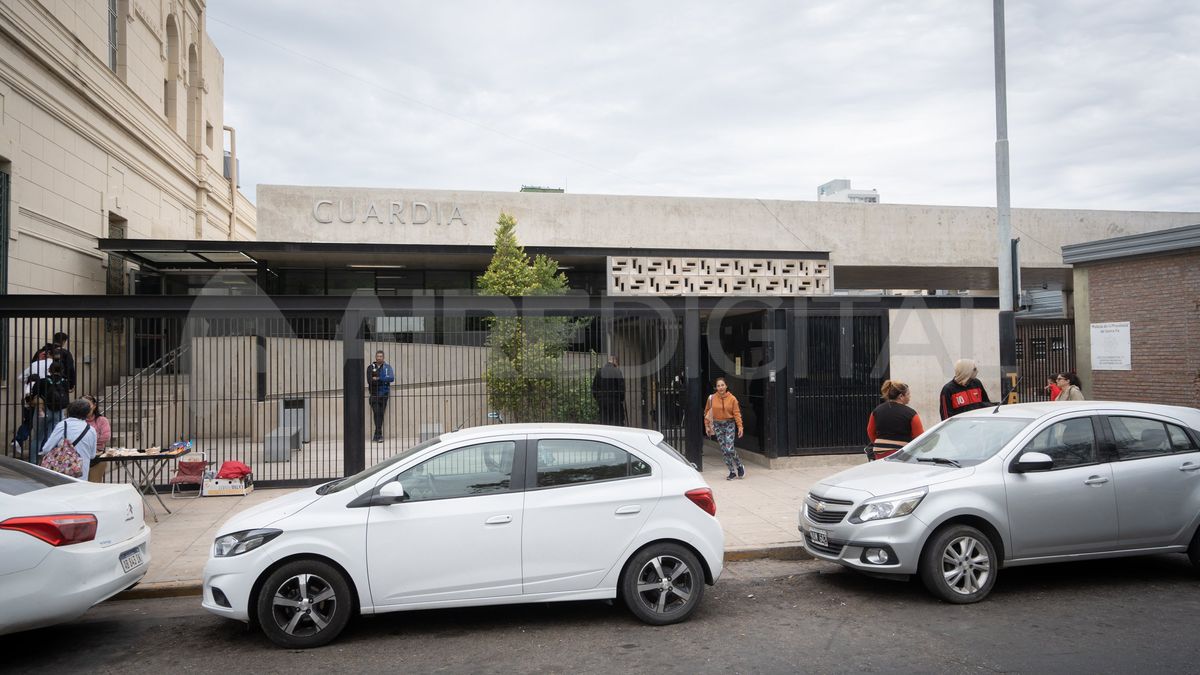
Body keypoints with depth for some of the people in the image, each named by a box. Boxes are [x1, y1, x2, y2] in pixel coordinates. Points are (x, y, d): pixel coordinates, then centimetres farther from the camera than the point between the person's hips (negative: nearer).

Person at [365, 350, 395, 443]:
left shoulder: (387, 367, 7)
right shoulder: (370, 367, 6)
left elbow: (392, 378, -9)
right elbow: (370, 381, -7)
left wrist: (378, 379, -13)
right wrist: (383, 381, -10)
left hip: (384, 394, 1)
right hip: (374, 394, -1)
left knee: (381, 414, 2)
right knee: (376, 413, -13)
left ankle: (376, 436, 10)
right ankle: (379, 435, -13)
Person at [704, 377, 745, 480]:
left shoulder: (732, 398, -7)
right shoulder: (712, 398, -3)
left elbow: (736, 413, -7)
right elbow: (707, 412, 5)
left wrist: (740, 427, -14)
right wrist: (707, 426, 3)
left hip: (729, 425, -3)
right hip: (717, 425, 3)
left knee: (729, 449, -12)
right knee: (724, 450, 3)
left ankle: (740, 466, 14)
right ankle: (732, 472, 14)